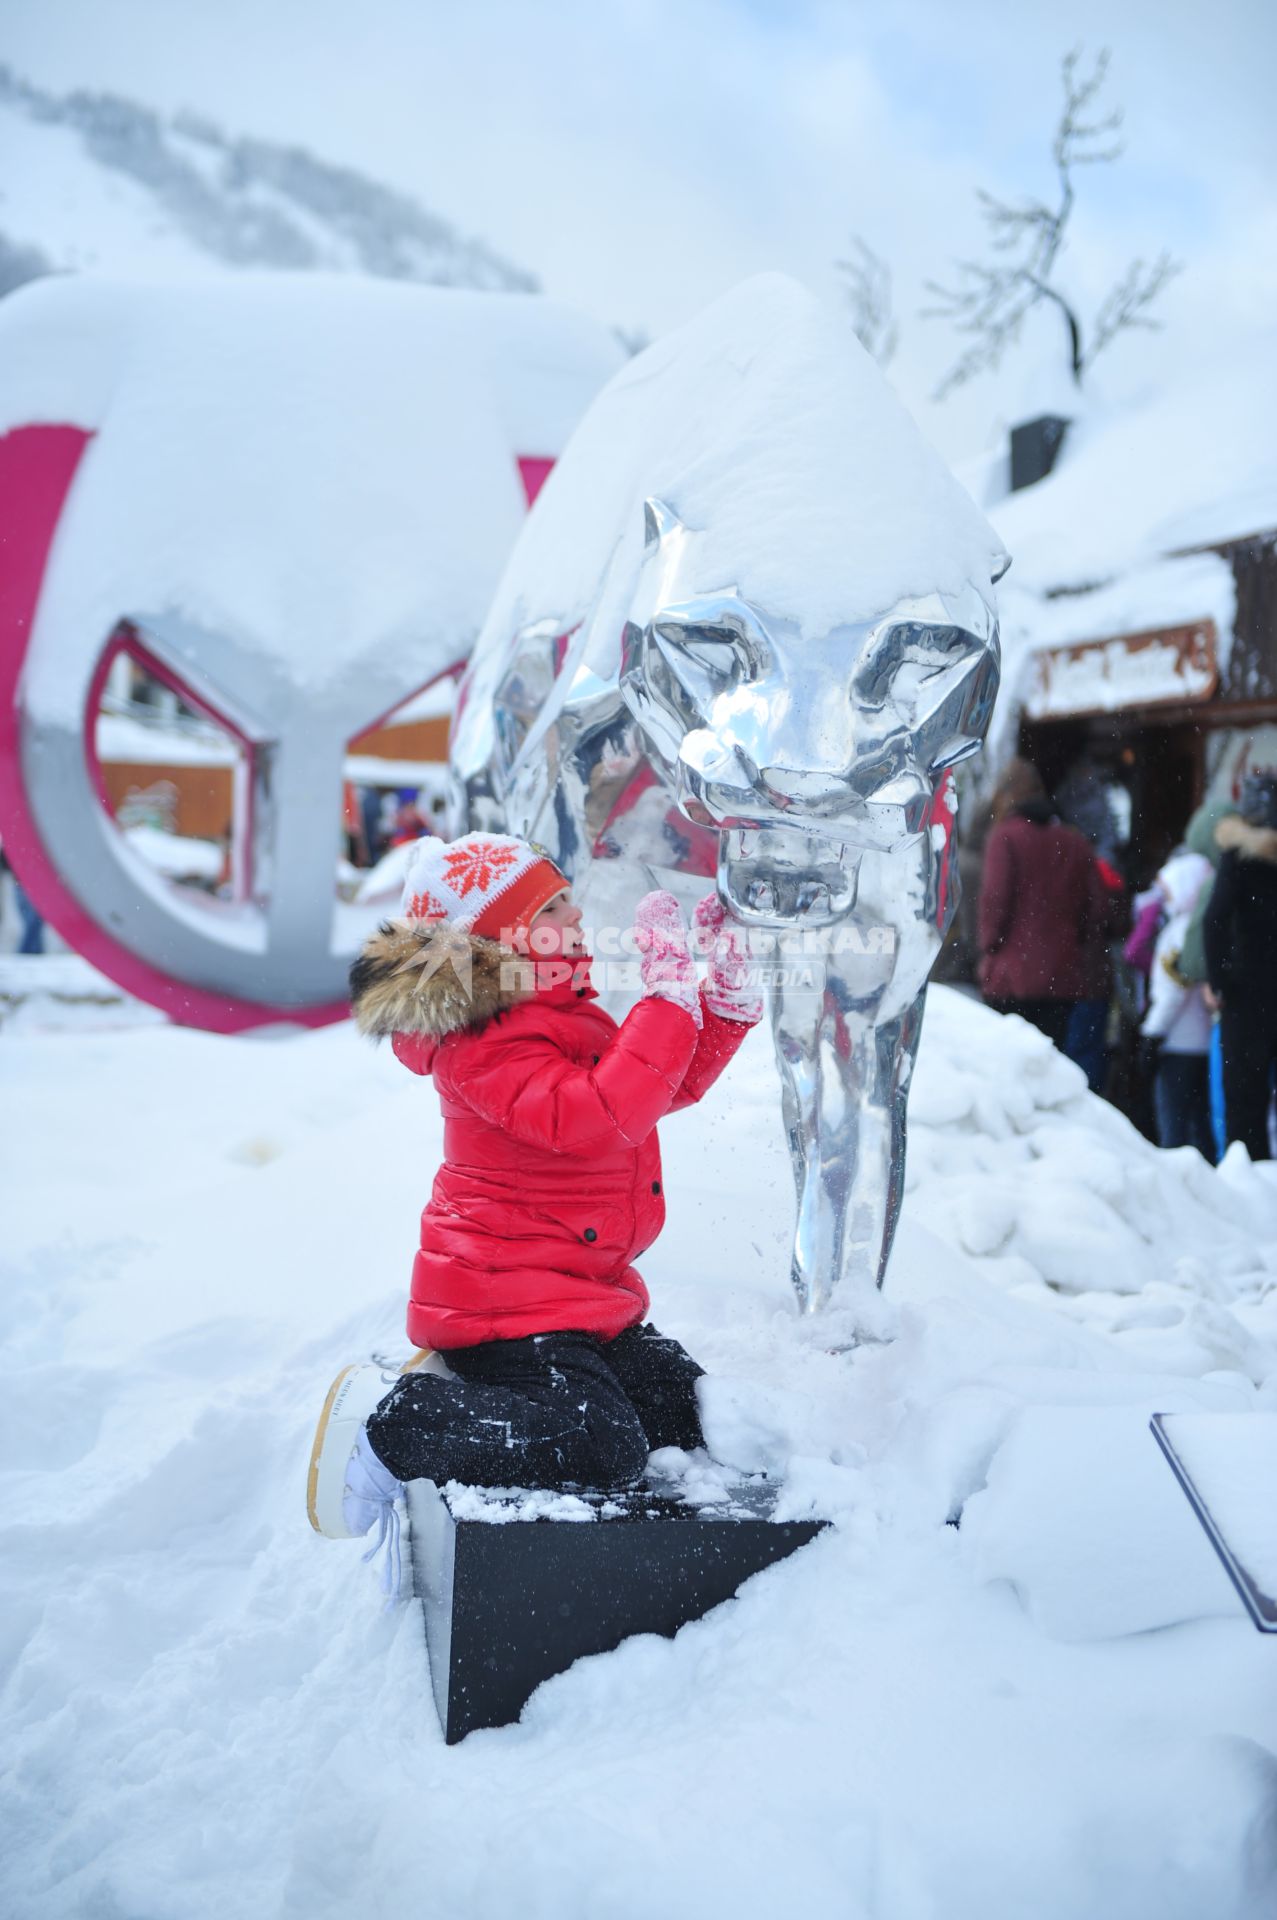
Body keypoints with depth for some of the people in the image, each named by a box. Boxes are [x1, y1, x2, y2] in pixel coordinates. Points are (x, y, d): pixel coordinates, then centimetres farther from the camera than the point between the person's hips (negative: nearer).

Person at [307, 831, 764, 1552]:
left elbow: (675, 1082, 18)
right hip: (506, 1298, -10)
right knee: (602, 1448, -22)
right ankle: (388, 1419, -6)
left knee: (690, 1410, 9)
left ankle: (472, 1385, 15)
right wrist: (670, 993, -31)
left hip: (581, 1293, 10)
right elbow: (596, 1118, -35)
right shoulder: (484, 1047, -21)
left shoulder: (566, 1017, 12)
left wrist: (729, 987, 4)